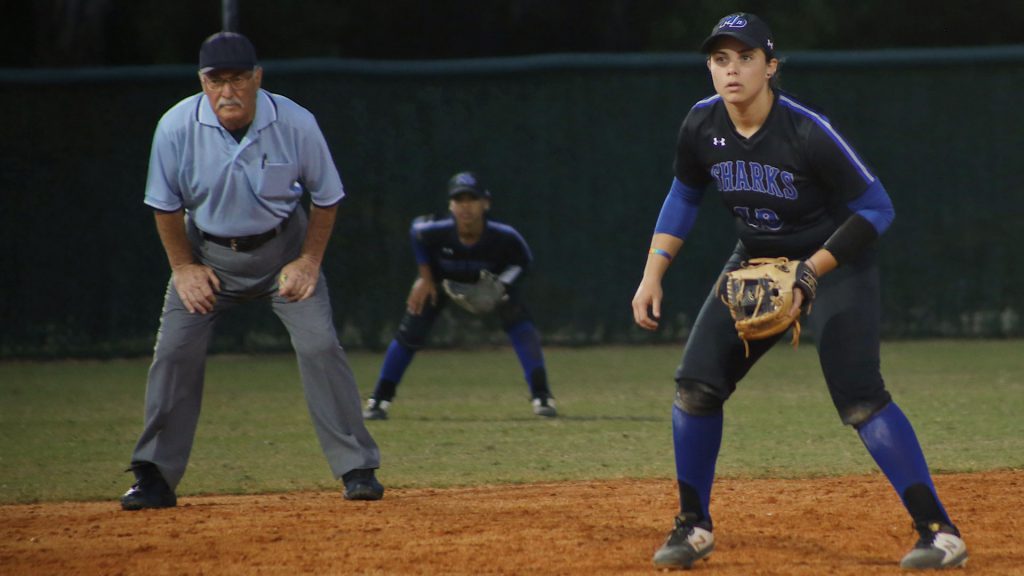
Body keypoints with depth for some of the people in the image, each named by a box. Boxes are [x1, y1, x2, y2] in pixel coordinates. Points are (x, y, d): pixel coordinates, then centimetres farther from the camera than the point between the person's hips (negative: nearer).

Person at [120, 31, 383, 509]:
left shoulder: (295, 124, -21)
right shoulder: (177, 128, -20)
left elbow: (327, 196, -5)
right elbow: (165, 204, -4)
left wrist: (310, 261, -9)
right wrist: (183, 267, -6)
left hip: (282, 247, -1)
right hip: (207, 251, 1)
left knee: (319, 345, -12)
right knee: (175, 352, -9)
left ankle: (358, 469, -3)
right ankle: (154, 478, 1)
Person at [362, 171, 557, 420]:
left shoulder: (504, 237, -37)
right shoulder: (435, 232, -37)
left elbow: (523, 260, -15)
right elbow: (416, 228, -11)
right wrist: (425, 278, -10)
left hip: (491, 279, 0)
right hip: (443, 278, 0)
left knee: (519, 324, -21)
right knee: (409, 334, -7)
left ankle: (541, 396, -14)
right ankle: (380, 399, 9)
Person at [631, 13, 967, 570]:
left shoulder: (808, 132, -28)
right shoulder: (701, 126, -12)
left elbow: (876, 209, -20)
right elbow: (683, 196, 8)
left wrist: (808, 275, -25)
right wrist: (653, 274, -1)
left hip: (835, 260, -6)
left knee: (857, 394, -21)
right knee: (696, 383, -4)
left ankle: (938, 530, -17)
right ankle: (693, 526, 13)